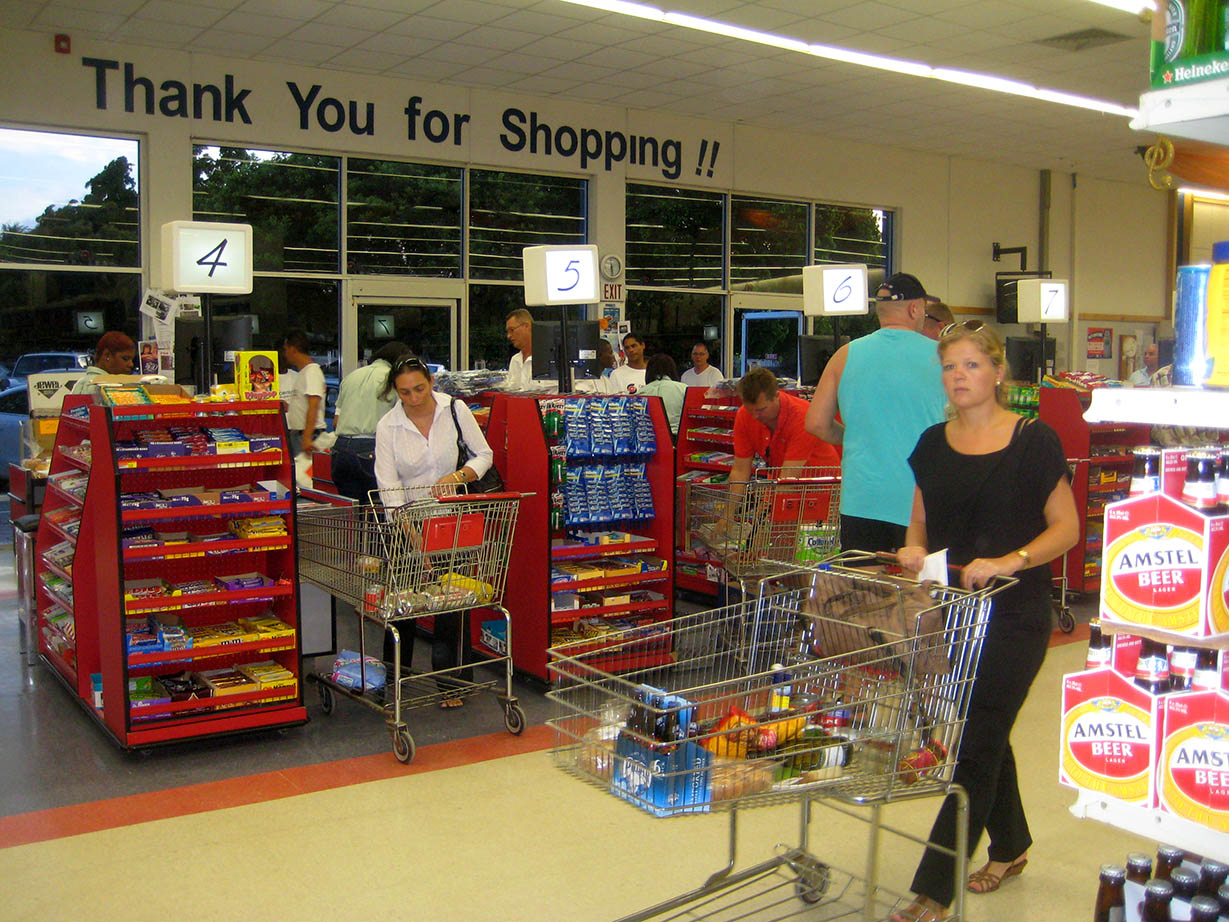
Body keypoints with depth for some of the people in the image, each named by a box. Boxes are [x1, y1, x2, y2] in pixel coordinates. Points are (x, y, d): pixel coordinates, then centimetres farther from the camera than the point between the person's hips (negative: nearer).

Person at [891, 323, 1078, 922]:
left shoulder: (1033, 441, -7)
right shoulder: (933, 445, 7)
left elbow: (1066, 526, -7)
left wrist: (1010, 561, -22)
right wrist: (915, 547, -7)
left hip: (1014, 611, -5)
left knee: (976, 743, -5)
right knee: (984, 731, 19)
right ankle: (1010, 845, 41)